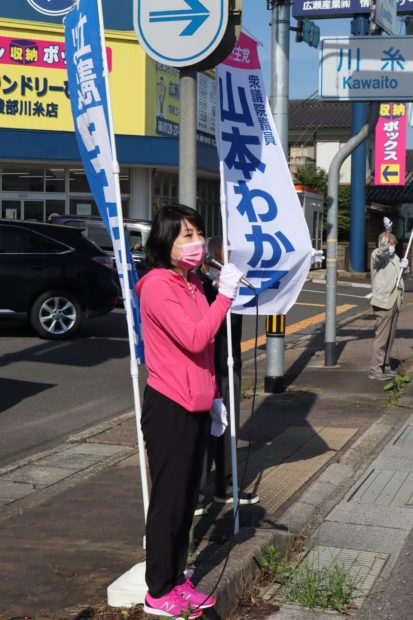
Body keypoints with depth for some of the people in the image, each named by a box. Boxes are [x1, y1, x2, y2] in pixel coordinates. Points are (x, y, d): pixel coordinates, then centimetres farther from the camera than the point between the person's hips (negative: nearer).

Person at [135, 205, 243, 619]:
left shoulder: (191, 284, 12)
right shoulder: (158, 286, -16)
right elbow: (194, 340, -25)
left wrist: (213, 396, 17)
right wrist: (225, 294, -23)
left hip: (194, 406, 9)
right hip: (168, 407, -9)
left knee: (187, 497, 15)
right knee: (168, 500, 1)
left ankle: (176, 581, 27)